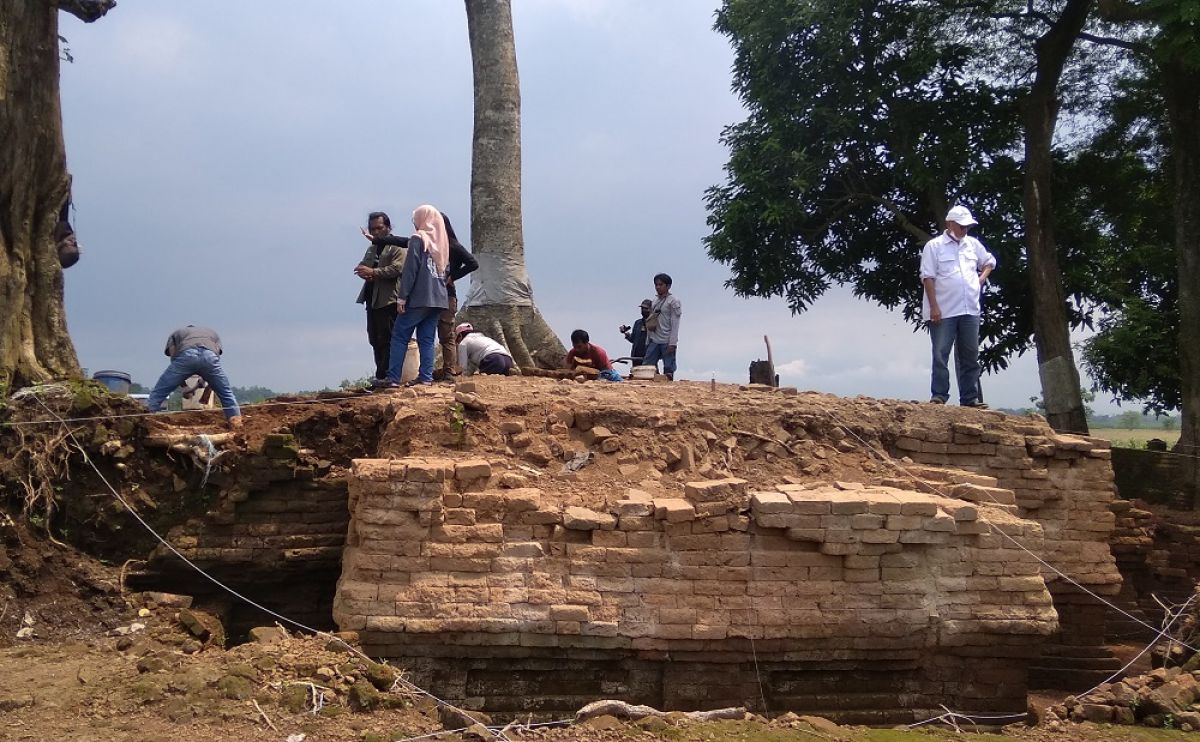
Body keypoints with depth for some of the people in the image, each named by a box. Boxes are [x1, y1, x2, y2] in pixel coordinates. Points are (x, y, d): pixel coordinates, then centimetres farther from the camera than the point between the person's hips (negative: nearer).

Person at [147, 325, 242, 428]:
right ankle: (237, 424, 16)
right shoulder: (212, 333, 42)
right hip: (210, 356, 1)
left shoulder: (176, 333, 39)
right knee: (226, 393, 20)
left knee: (158, 393, 9)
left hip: (185, 355, -1)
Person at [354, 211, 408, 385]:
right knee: (375, 340, 10)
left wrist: (373, 272, -19)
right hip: (372, 299, 8)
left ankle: (384, 376, -5)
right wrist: (364, 273, -6)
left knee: (387, 340, -8)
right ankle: (381, 375, 15)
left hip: (389, 299, -8)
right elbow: (361, 266, 18)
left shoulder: (398, 246, -4)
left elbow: (397, 268, -18)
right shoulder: (372, 248, 23)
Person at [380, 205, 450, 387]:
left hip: (419, 298, -6)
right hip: (438, 298, 6)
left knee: (399, 336, 0)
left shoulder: (418, 239, -6)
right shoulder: (441, 242, 14)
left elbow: (410, 270, -12)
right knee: (427, 339, 9)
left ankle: (393, 378, -4)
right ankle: (426, 377, 3)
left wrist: (402, 297, -11)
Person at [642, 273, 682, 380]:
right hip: (654, 341, 7)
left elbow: (675, 324, -10)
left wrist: (672, 343, -17)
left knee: (668, 371, -3)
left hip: (667, 342, -7)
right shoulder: (655, 301, 16)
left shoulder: (673, 301, -4)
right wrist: (647, 341, 14)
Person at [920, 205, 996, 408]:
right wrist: (934, 307, -15)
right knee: (941, 354, -3)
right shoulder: (934, 246, -3)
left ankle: (970, 398, 11)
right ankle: (938, 396, 0)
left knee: (970, 355, 6)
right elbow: (928, 277, -8)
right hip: (944, 311, -5)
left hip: (970, 310, 5)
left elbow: (990, 261, 30)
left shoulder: (973, 244, 13)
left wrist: (982, 277, 10)